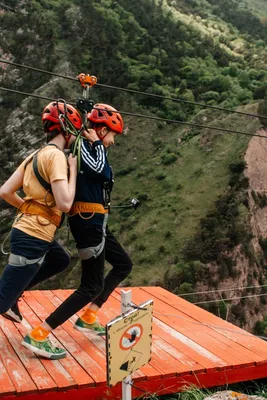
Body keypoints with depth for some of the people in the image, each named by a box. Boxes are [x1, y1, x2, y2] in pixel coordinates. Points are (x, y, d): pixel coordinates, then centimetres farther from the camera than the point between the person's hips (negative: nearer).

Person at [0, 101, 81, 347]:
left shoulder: (36, 155, 11)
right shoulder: (55, 155, -16)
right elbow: (65, 204, -24)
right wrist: (73, 169, -12)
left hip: (27, 231, 10)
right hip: (33, 237, -10)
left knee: (61, 261, 32)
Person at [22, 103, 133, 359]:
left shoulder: (89, 148, 17)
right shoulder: (82, 146, -13)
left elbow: (104, 176, 4)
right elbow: (100, 171, -28)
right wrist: (96, 143, -14)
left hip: (94, 222, 10)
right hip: (89, 222, -10)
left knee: (123, 264, 21)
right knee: (92, 286, -5)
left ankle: (88, 318, 23)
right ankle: (37, 335, -3)